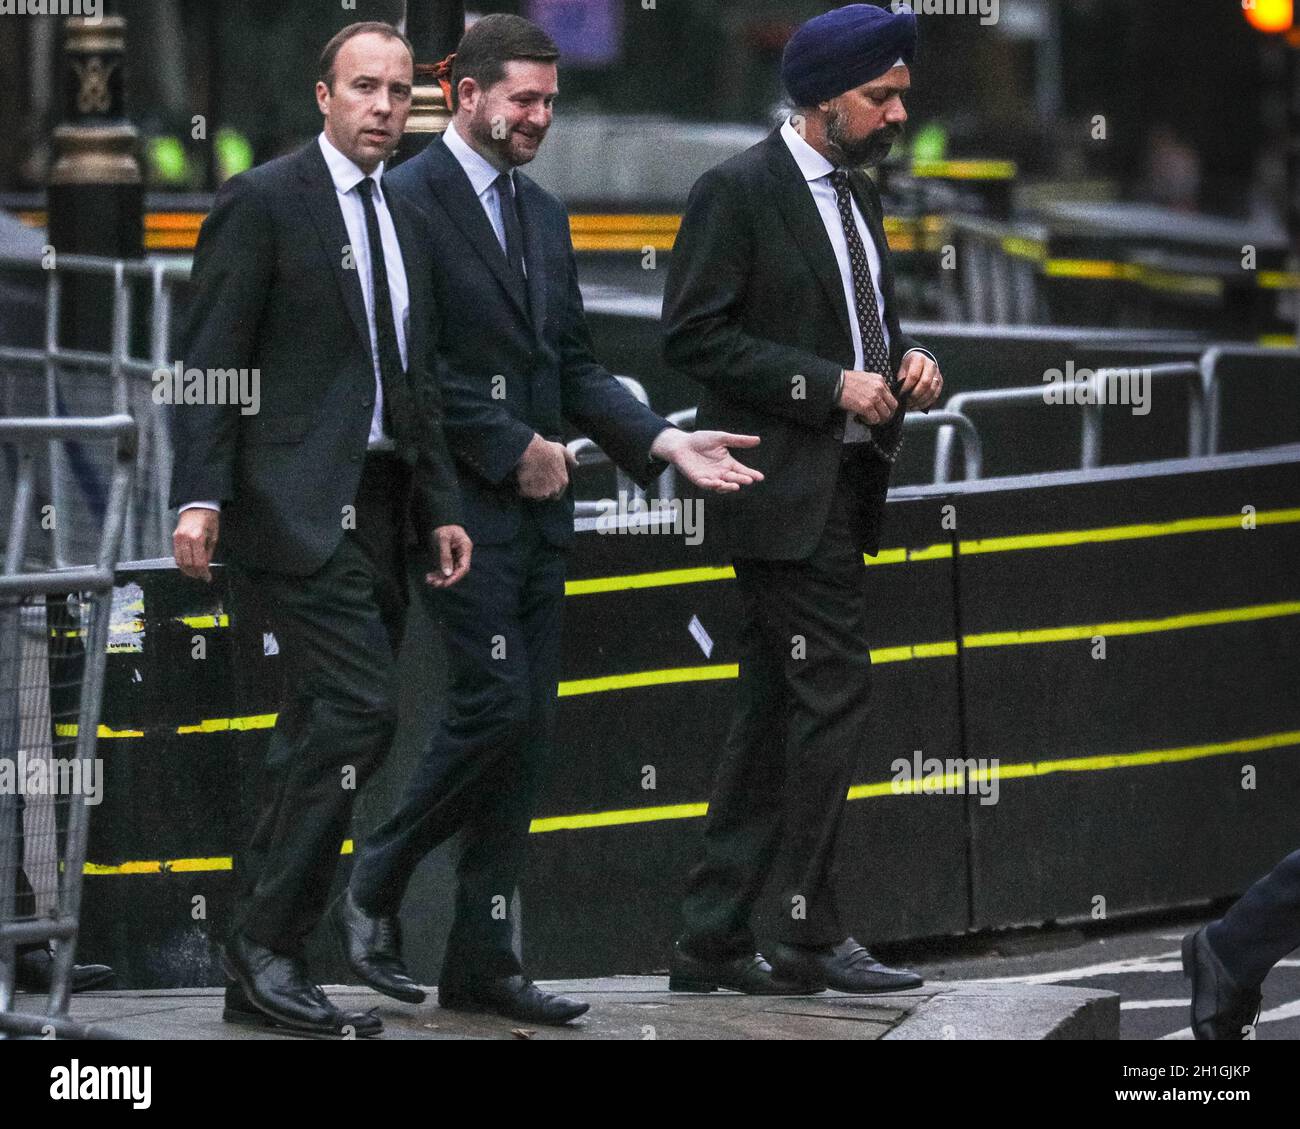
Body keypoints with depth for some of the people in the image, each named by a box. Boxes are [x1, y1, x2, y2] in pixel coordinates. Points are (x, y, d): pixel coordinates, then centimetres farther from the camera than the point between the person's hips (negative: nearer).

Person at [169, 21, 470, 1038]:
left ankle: (261, 970, 10)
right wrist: (201, 497, -17)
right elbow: (211, 361, -9)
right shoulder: (264, 202, -5)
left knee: (321, 732, 7)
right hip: (297, 503, -8)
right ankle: (268, 948, -10)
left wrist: (440, 506, 14)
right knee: (359, 708, -17)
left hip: (378, 510, 8)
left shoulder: (403, 221, 19)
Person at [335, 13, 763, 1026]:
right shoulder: (409, 201, -9)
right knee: (496, 705, -14)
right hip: (461, 504, -8)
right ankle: (378, 884, 7)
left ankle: (482, 960, 8)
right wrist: (513, 447, -13)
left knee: (528, 732, 5)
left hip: (538, 505, 8)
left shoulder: (544, 214, 17)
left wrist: (663, 441, 3)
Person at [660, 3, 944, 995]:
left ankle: (714, 940, 12)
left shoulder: (857, 197, 17)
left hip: (845, 487, 9)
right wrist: (828, 384, -18)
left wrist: (908, 364, 5)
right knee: (836, 689, -12)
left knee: (778, 709, 8)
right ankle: (810, 934, -7)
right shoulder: (739, 191, -9)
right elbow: (693, 335, -14)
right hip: (785, 488, -9)